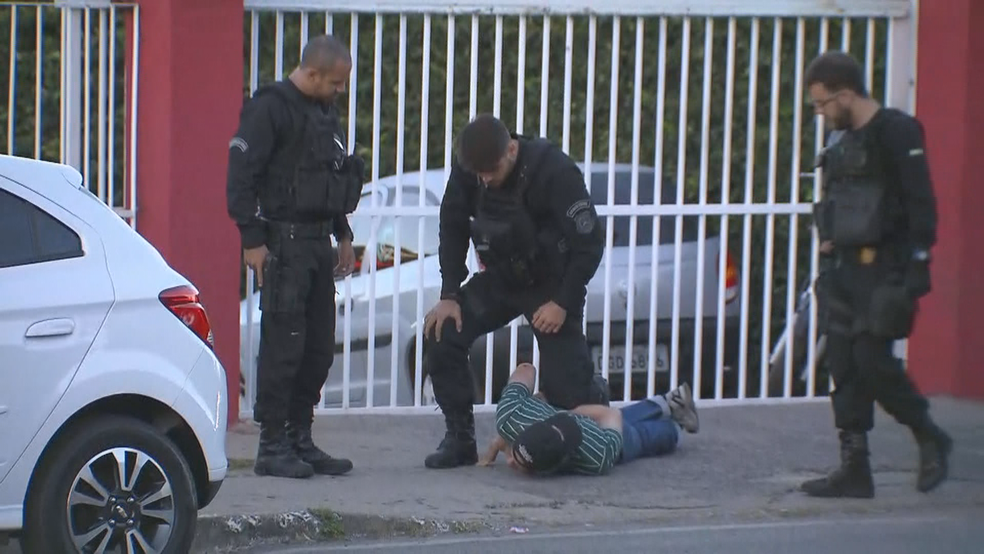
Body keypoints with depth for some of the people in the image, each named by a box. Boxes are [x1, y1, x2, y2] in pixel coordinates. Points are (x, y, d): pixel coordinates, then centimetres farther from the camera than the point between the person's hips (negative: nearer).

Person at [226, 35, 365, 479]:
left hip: (318, 242, 9)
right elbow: (242, 174, -14)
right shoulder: (270, 109, -10)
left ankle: (300, 440, 16)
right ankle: (272, 447, -3)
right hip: (283, 242, -9)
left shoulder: (325, 112, 17)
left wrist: (342, 234, 22)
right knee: (283, 346, -8)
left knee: (319, 348, 9)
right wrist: (252, 238, -17)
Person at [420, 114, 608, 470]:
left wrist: (563, 303, -21)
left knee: (566, 388, -11)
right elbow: (453, 229, -1)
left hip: (551, 284, -5)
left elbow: (590, 243, -22)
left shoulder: (555, 171, -28)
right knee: (441, 336, -16)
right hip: (499, 279, 5)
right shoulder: (466, 169, -14)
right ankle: (460, 440, -3)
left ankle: (596, 395, 29)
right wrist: (450, 296, -9)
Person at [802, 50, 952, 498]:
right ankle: (854, 469, 8)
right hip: (844, 269, 8)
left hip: (883, 269, -8)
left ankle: (930, 439, 11)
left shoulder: (897, 133, -10)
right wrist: (827, 244, 17)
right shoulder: (842, 139, 15)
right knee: (845, 365, 5)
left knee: (872, 359, -11)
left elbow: (920, 204, -14)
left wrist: (918, 266, -18)